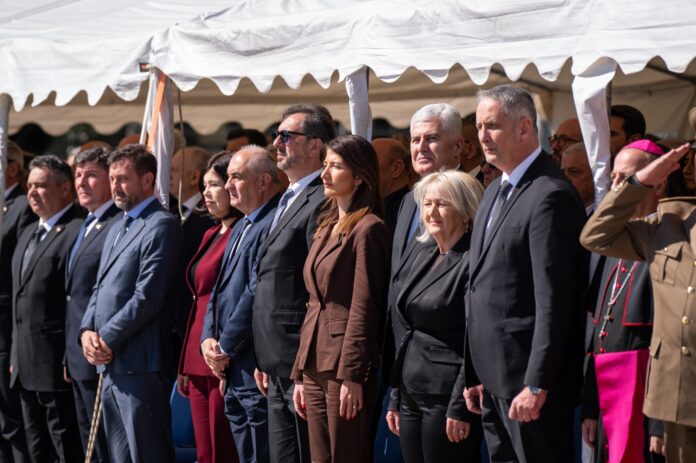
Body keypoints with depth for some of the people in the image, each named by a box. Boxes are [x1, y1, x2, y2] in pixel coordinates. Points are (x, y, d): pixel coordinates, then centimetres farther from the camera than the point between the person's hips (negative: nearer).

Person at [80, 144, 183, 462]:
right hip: (108, 363, 9)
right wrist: (87, 331, 3)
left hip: (138, 364, -9)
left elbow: (147, 296, -17)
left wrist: (108, 340, -14)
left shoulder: (161, 226, -9)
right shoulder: (118, 227, 21)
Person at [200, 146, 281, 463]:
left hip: (256, 368, -10)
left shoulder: (273, 224, -15)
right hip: (231, 370, 10)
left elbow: (258, 293, -20)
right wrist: (208, 339, 4)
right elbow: (220, 289, 20)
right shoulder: (241, 228, 19)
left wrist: (226, 348, -12)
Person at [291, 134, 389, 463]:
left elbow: (364, 308, -14)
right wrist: (300, 373, 15)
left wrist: (352, 375, -18)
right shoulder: (327, 228, 17)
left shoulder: (367, 229, -8)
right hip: (315, 367, 8)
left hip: (345, 365, -8)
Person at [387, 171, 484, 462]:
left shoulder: (472, 262, -10)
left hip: (447, 396, -8)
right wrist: (396, 399, 15)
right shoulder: (425, 258, 14)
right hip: (412, 395, 8)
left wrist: (460, 407, -18)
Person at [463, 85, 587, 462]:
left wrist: (536, 385, -21)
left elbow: (555, 301, -19)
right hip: (495, 381, 9)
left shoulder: (551, 196, -14)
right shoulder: (495, 191, 16)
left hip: (529, 379, -9)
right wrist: (476, 375, 16)